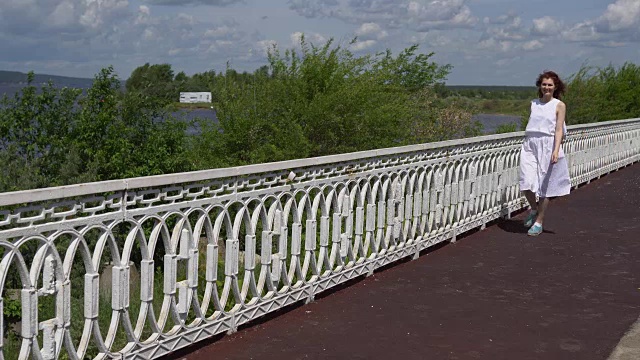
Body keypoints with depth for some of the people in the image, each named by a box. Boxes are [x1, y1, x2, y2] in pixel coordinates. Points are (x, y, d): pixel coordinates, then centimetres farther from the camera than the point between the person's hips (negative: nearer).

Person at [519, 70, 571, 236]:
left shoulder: (559, 105, 2)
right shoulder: (534, 103, 13)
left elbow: (559, 129, -6)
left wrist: (556, 150, -18)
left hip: (548, 146, -3)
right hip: (530, 145, 3)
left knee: (544, 185, 2)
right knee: (526, 183, -10)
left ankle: (539, 222, 12)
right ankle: (534, 208, 19)